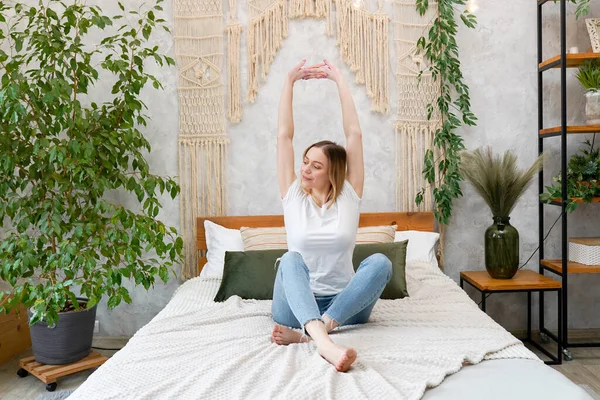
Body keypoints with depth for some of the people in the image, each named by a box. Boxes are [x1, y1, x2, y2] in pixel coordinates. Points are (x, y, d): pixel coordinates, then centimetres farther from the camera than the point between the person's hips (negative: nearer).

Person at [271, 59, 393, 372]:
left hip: (344, 305, 1)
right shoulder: (293, 196, 2)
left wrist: (339, 81, 0)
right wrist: (290, 82, 0)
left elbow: (354, 133, -3)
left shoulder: (349, 196, 1)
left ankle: (309, 333, -38)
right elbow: (284, 135, -2)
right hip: (295, 306, 0)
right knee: (291, 259, -32)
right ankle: (324, 342, -55)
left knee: (380, 262, -28)